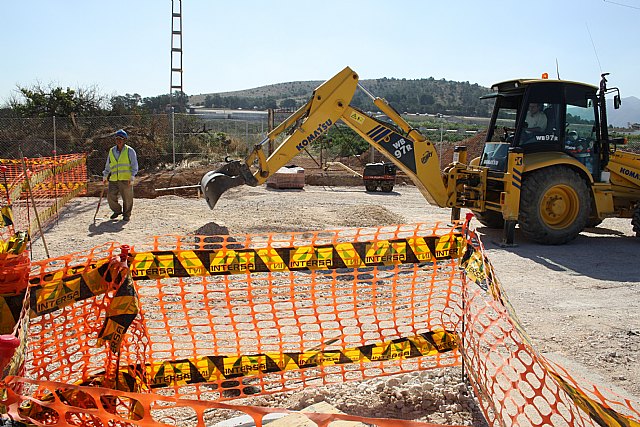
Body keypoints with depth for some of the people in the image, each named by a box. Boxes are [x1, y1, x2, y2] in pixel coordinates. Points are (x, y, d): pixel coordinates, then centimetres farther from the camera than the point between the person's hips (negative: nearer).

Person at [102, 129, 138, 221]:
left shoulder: (130, 151, 0)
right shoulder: (112, 151, 13)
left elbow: (134, 165, -3)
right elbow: (108, 165, 23)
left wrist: (132, 177, -12)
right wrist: (105, 177, 24)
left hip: (126, 179, -4)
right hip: (113, 180, 4)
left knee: (127, 198, 1)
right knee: (110, 196, 0)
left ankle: (126, 214, 19)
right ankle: (117, 211, 24)